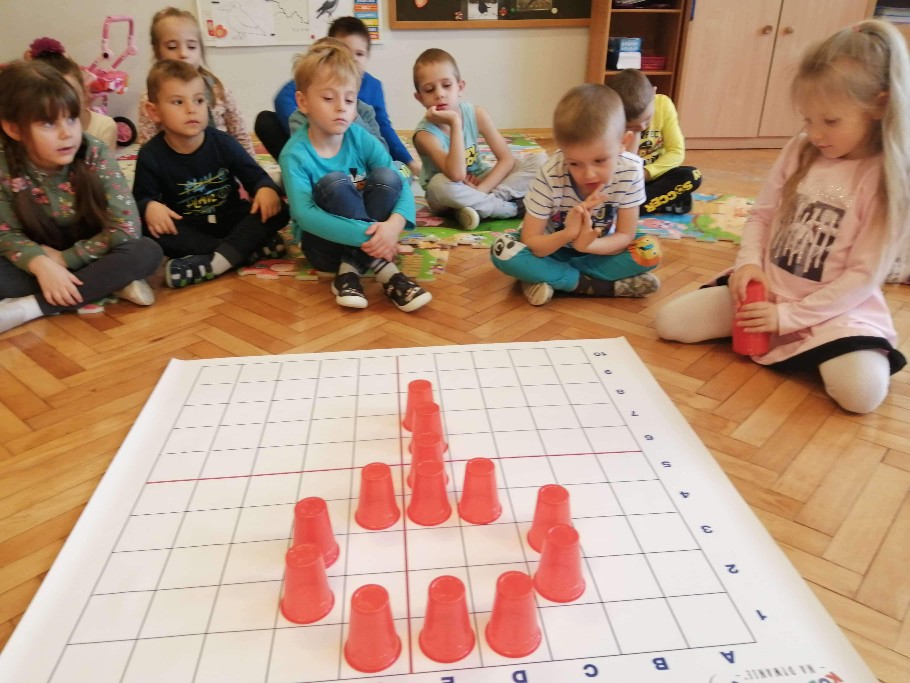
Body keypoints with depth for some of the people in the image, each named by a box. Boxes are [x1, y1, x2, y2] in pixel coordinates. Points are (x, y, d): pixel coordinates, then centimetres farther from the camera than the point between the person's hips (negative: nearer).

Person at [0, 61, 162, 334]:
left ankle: (27, 307, -27)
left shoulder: (95, 155, -19)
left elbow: (126, 228, -21)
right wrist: (42, 264, -32)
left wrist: (64, 258, -20)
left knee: (147, 252, -30)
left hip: (90, 259, 0)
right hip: (44, 266, 0)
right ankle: (106, 285, -22)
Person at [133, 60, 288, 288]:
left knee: (277, 211, -23)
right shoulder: (151, 155, -10)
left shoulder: (223, 143, -9)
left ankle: (214, 263, -40)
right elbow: (141, 197, -7)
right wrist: (149, 206, -33)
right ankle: (252, 248, -33)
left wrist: (266, 189, -29)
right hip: (188, 229, -1)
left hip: (230, 220, 1)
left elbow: (255, 175, -4)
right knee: (150, 228, -32)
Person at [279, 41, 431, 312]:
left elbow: (401, 185, -11)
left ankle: (351, 271, -22)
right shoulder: (295, 154, -15)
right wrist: (365, 236, -37)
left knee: (386, 177, -20)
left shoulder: (361, 139, -5)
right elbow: (304, 214, -26)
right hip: (323, 243, -3)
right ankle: (384, 270, -28)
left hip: (369, 237, 4)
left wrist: (394, 224, -34)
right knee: (335, 183, -28)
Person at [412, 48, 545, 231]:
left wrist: (480, 191, -25)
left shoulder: (476, 114, -12)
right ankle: (514, 208, -23)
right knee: (441, 184, -40)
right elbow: (457, 175, -39)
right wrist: (455, 122, -40)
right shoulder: (425, 133, -24)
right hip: (447, 197, -4)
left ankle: (480, 205, -23)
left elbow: (507, 159, -12)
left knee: (539, 161, -11)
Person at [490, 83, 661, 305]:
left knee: (650, 251, -24)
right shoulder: (550, 176, -28)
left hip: (598, 248, 2)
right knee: (503, 251, -29)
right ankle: (600, 286, -25)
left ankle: (550, 279, -24)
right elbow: (530, 243, -26)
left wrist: (587, 244, -39)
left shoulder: (630, 170, -24)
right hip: (553, 247, -2)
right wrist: (567, 235, -45)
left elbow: (625, 236, -19)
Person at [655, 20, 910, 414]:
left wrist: (788, 316, -20)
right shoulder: (800, 152, -1)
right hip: (767, 289, 5)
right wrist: (749, 263, -14)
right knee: (668, 322, -6)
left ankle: (811, 347, 5)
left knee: (862, 392, -30)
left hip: (836, 306, -4)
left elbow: (864, 276, -15)